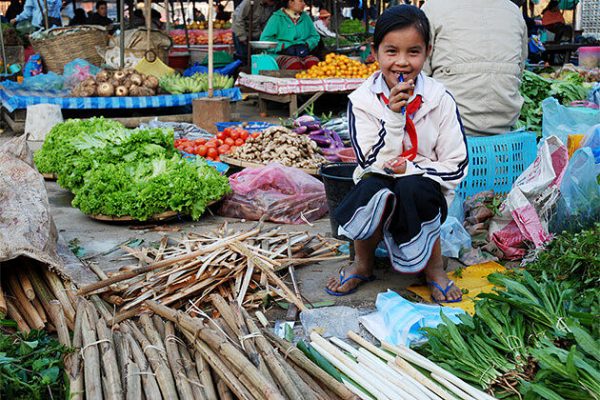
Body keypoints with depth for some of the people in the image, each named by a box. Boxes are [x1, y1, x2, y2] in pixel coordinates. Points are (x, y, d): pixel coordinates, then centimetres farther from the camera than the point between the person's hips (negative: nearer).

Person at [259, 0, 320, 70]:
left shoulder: (306, 17, 22)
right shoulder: (277, 18, 8)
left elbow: (315, 36, 22)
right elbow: (265, 39, 0)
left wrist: (306, 45, 0)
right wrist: (283, 47, -11)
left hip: (303, 55, 3)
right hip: (284, 55, -3)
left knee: (313, 61, -33)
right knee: (295, 64, -38)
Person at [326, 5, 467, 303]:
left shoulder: (440, 99, -6)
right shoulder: (362, 100, -6)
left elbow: (456, 167, -5)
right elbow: (373, 163, -13)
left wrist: (409, 169, -18)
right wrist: (394, 116, -23)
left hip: (425, 192, 0)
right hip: (380, 189, 0)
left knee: (412, 188, -35)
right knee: (371, 187, -35)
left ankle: (434, 266, -8)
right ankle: (363, 264, -5)